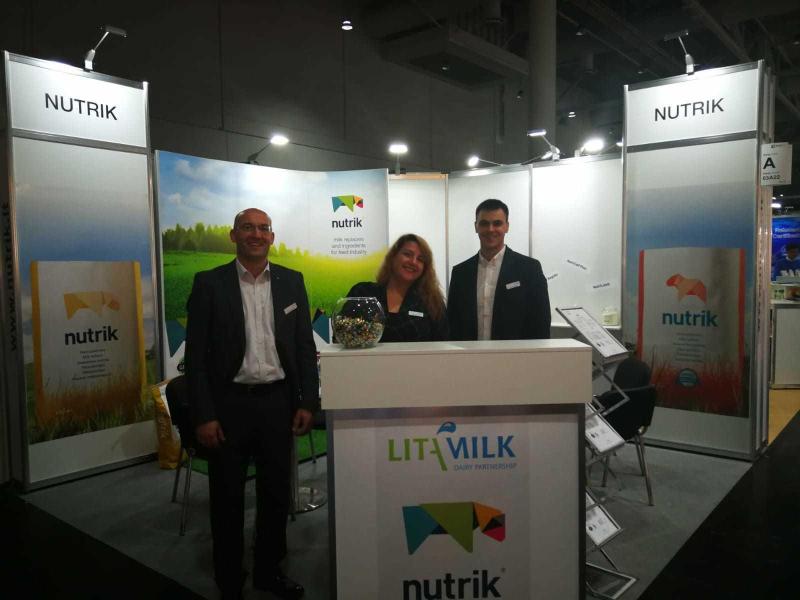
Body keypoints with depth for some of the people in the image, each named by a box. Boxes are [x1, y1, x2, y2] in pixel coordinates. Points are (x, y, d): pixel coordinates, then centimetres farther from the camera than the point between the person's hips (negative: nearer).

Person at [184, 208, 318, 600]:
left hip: (278, 401, 3)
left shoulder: (291, 281, 5)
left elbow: (305, 346, 6)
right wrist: (202, 415, -10)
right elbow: (196, 354, -5)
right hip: (228, 404, -2)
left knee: (276, 493, 14)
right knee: (227, 498, 10)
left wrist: (308, 402, 1)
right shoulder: (209, 283, -3)